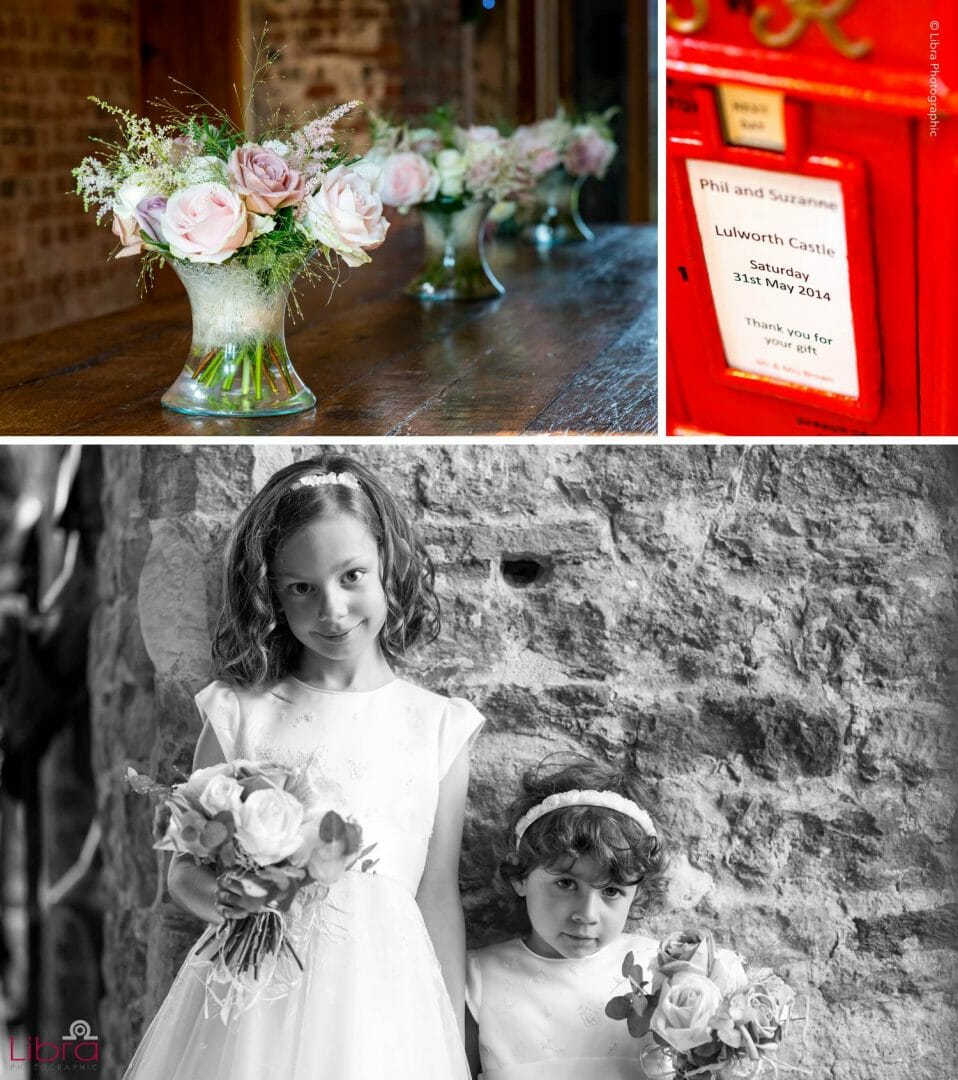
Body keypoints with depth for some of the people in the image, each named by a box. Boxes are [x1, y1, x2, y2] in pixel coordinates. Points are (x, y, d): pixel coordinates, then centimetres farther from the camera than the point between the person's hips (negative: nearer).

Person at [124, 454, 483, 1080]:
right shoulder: (242, 712, 0)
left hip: (385, 1004, 0)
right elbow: (184, 868, 6)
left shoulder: (438, 727, 1)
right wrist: (225, 896, -17)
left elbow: (438, 899, 4)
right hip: (253, 999, 0)